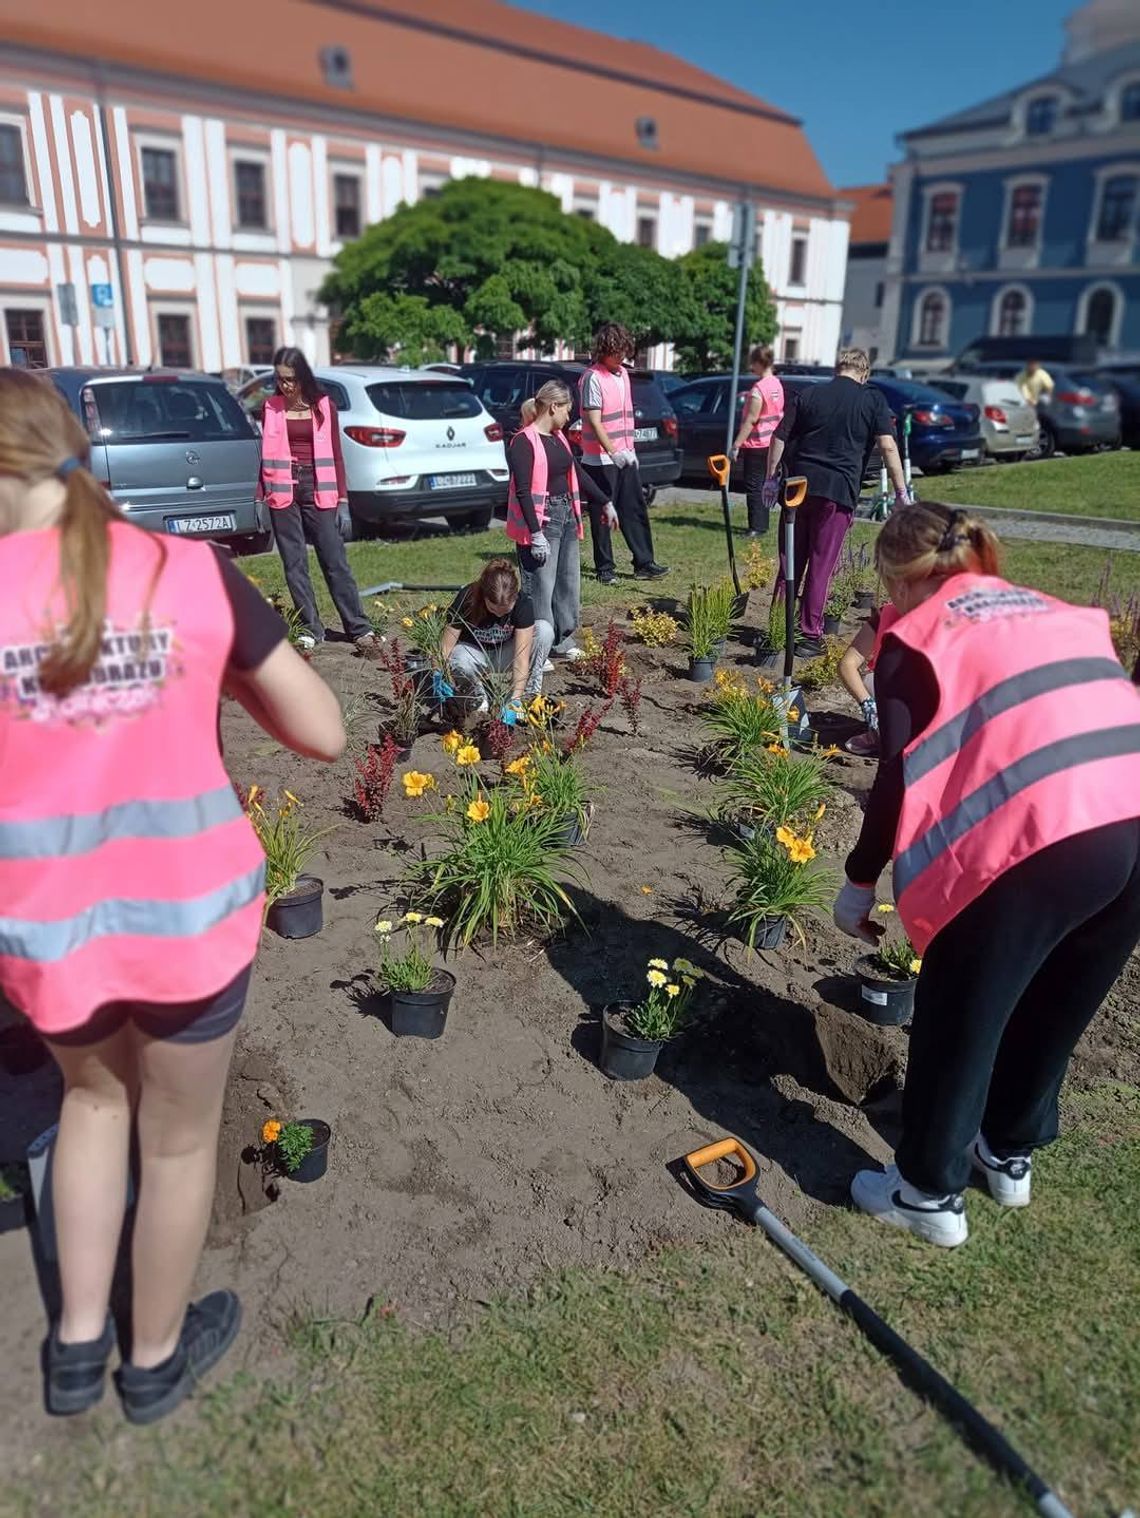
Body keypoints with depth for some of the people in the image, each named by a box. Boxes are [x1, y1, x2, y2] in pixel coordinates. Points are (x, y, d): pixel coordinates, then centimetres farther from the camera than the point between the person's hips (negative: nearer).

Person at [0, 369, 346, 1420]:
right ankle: (157, 1357, 46)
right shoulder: (193, 573, -10)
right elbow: (325, 734, -6)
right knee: (179, 1138, 22)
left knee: (94, 1094, 32)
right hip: (188, 913, -1)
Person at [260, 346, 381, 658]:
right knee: (294, 564, 2)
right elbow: (267, 455, 11)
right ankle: (311, 629, 9)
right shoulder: (272, 407, 7)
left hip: (317, 488, -2)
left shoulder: (324, 405, 5)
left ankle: (360, 630, -5)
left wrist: (342, 499, 0)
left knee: (335, 561, -6)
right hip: (283, 490, 2)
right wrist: (262, 495, 6)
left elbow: (336, 454, 5)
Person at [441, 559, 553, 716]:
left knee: (545, 630, -27)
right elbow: (445, 649, -24)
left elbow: (521, 658, -32)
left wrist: (514, 701, -41)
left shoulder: (523, 603, -28)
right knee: (461, 663, -39)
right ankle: (478, 696, -6)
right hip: (474, 650, -1)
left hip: (505, 654, 1)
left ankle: (531, 693, -14)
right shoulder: (467, 599, -29)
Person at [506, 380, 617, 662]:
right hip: (541, 521, -9)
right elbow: (522, 490, -18)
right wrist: (536, 533, -23)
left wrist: (605, 502, 23)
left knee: (569, 583, 14)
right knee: (540, 586, -6)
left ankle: (561, 642, 26)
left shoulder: (558, 437, 13)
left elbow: (577, 473, 23)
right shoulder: (524, 442, -13)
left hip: (566, 516, 9)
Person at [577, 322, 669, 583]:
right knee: (602, 516, 1)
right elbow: (594, 422, -19)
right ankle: (604, 568, 10)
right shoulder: (593, 377, -13)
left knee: (635, 510, 7)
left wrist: (630, 449, 18)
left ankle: (644, 564, 12)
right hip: (601, 460, -8)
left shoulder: (622, 373, 13)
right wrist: (613, 452, -28)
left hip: (625, 456, 8)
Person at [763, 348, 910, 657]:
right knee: (822, 565, 2)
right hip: (839, 492, -2)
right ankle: (810, 635, 3)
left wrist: (772, 478, 15)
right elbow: (888, 447, -6)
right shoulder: (873, 401, 3)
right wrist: (901, 491, -3)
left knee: (791, 561, 12)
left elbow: (779, 438, 7)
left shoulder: (806, 395, 9)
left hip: (799, 486, 3)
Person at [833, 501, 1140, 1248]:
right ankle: (1010, 1154, 47)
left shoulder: (917, 638, 7)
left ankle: (929, 1192, 31)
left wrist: (860, 882, 12)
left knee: (958, 1021, 14)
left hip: (1042, 837, -7)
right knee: (1054, 1015, 26)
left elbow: (900, 779, 1)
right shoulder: (1062, 613, 25)